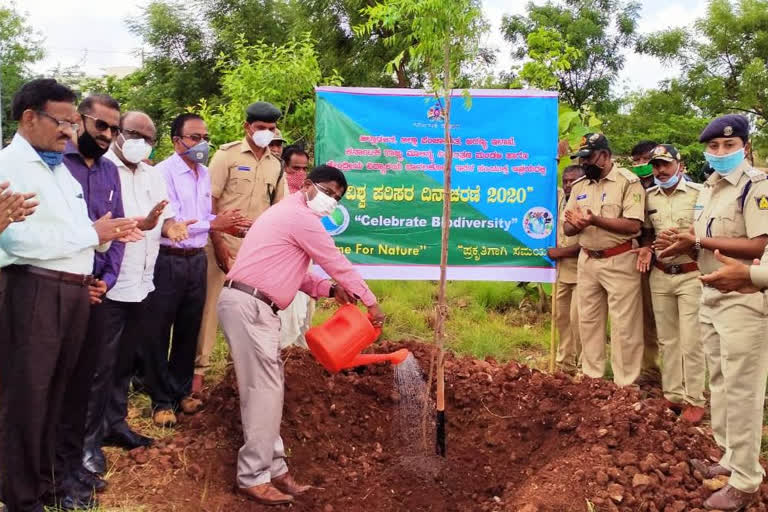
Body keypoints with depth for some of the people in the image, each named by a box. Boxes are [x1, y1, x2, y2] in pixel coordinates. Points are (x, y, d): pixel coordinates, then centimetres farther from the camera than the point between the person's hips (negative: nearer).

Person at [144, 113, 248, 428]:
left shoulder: (205, 174, 10)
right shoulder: (163, 173, -13)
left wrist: (227, 225, -4)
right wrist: (213, 224, -16)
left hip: (197, 260, 7)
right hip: (167, 261, -7)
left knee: (189, 330, 16)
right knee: (158, 333, 6)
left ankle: (181, 391, 33)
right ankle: (161, 400, 19)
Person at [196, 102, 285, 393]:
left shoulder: (276, 165, 8)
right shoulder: (228, 154, -4)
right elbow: (210, 201, -7)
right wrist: (217, 243, -12)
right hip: (223, 242, -3)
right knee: (210, 304, 1)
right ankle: (198, 368, 12)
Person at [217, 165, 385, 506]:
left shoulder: (290, 214, 23)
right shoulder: (302, 217, -10)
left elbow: (293, 272, 22)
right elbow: (338, 263, -5)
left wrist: (330, 289, 9)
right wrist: (370, 302, 4)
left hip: (252, 306, 11)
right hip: (248, 306, -11)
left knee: (267, 387, 11)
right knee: (264, 389, -7)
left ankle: (273, 468, 18)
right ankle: (253, 477, 2)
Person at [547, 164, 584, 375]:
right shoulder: (560, 197, 7)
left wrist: (560, 252, -11)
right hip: (562, 270, 7)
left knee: (577, 318, -9)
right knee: (562, 317, 12)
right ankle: (565, 363, 22)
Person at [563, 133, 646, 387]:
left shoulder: (628, 182, -9)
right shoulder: (579, 185, 10)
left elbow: (633, 225, -19)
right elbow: (567, 228, 9)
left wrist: (595, 220, -25)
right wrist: (576, 224, -14)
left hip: (619, 261, -6)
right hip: (587, 260, 7)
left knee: (624, 325, -1)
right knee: (588, 321, 13)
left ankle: (626, 385, 9)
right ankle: (591, 378, 26)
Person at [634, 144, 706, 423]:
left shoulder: (698, 193, -8)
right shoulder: (649, 196, 8)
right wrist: (646, 249, 2)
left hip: (691, 275, -5)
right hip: (660, 276, 5)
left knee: (691, 342, -3)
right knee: (667, 340, 11)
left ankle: (695, 400, 9)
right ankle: (673, 395, 22)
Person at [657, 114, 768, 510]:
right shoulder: (708, 188, 14)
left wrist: (699, 241, -18)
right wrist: (682, 244, 3)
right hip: (711, 296, 9)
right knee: (719, 384, 17)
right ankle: (729, 458, 31)